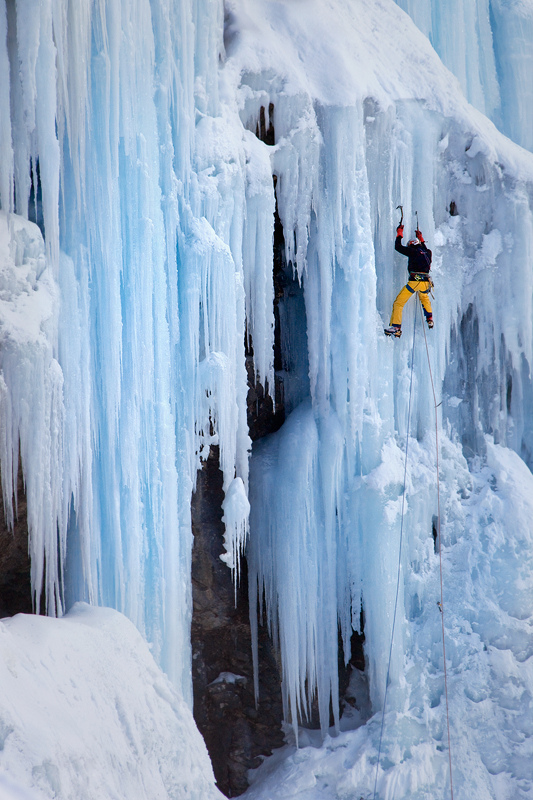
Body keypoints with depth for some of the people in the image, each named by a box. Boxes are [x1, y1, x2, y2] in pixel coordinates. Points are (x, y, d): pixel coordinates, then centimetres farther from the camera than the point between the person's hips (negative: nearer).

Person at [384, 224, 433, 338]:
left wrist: (399, 232, 18)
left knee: (398, 303, -6)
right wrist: (420, 238, 57)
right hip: (426, 283, 7)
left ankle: (396, 327, -19)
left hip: (414, 282, -6)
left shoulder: (413, 251, 2)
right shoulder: (427, 253, 20)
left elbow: (398, 247, 5)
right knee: (424, 297, 40)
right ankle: (430, 319, 43)